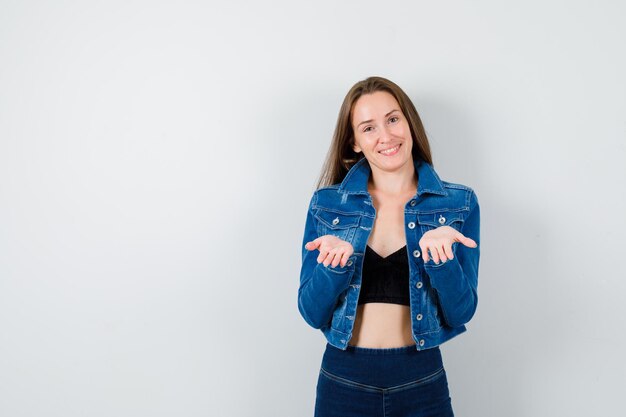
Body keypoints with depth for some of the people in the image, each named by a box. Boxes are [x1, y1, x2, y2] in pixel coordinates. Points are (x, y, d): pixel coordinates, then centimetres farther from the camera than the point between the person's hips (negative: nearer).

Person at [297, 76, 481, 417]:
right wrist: (336, 264, -21)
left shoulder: (459, 204, -3)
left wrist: (440, 256, -23)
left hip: (421, 385, 0)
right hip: (343, 382, 1)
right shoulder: (327, 203, -2)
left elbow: (461, 313, -5)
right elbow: (312, 313, -3)